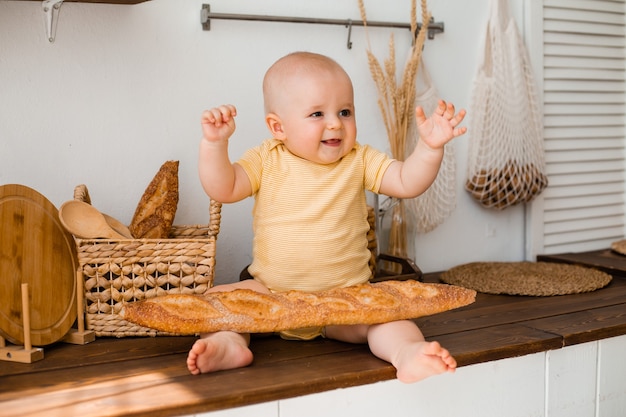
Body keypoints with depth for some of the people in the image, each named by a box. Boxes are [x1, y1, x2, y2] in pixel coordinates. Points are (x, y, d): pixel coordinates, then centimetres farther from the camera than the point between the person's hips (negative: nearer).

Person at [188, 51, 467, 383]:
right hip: (271, 293, 1)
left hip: (345, 297, -1)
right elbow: (223, 189, -11)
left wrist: (430, 147, -22)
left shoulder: (359, 161, 1)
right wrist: (214, 144, -26)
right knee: (218, 298, -16)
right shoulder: (265, 161, -1)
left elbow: (407, 183, -6)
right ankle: (229, 341, -35)